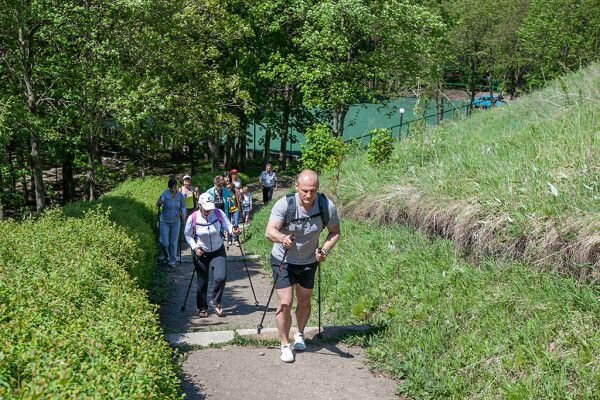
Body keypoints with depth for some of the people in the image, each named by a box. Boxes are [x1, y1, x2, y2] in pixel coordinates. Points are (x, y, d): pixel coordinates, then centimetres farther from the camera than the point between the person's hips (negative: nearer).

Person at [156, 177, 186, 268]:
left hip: (175, 222, 1)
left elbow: (183, 206, 8)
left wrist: (183, 213, -12)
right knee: (164, 243, -3)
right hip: (164, 222, -1)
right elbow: (158, 205, -24)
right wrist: (159, 203, -48)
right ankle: (167, 256, 28)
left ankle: (172, 260, 23)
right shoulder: (165, 194, -13)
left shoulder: (180, 195, -6)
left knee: (173, 242, 7)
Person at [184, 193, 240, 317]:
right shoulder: (192, 218, -17)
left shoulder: (219, 213, -15)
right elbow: (187, 235, -3)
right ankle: (202, 308, 28)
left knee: (221, 277, -14)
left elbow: (227, 225, -11)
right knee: (202, 282, 7)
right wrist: (195, 247, -16)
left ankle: (215, 302, 11)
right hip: (201, 253, -1)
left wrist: (233, 230, -34)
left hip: (218, 252, 1)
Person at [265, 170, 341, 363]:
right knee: (285, 304, -7)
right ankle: (285, 345, 11)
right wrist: (282, 238, -62)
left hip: (309, 261, 3)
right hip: (283, 260, -3)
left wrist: (325, 250, -24)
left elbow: (335, 232, -6)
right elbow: (270, 231, -40)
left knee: (304, 301, 19)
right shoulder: (284, 204, -30)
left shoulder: (327, 207, -22)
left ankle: (300, 335, 43)